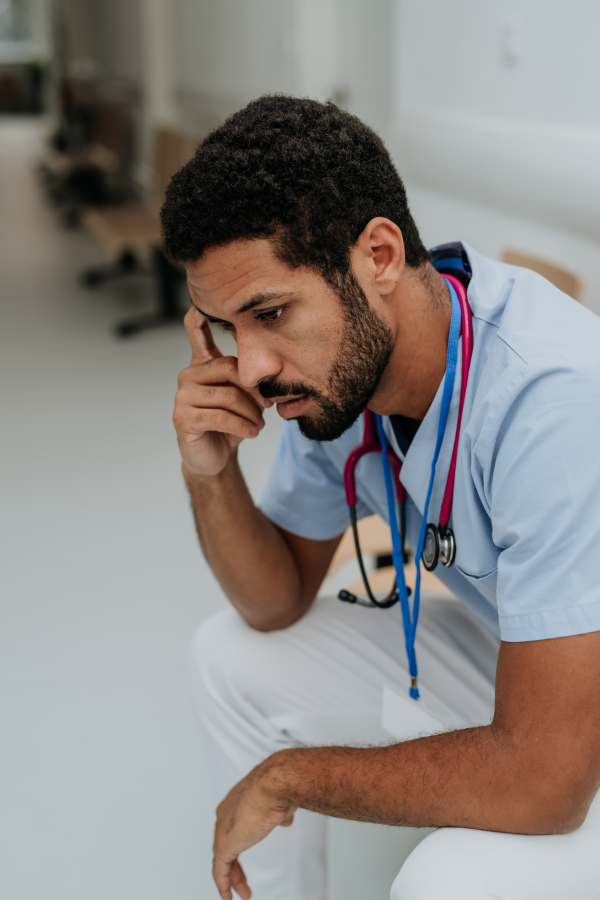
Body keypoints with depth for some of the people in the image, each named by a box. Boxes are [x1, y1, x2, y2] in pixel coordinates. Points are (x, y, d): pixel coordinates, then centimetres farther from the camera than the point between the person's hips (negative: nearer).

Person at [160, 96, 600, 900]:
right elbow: (277, 603, 1)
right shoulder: (334, 364, -12)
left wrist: (288, 778, -20)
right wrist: (209, 472, -19)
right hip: (507, 650, 7)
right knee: (234, 655, 2)